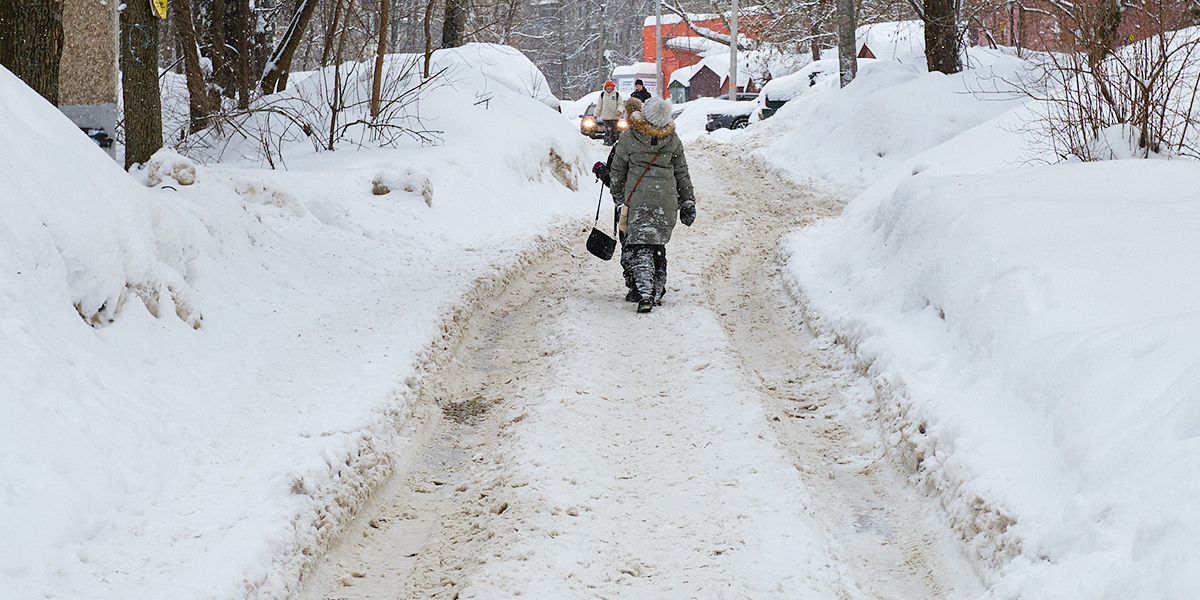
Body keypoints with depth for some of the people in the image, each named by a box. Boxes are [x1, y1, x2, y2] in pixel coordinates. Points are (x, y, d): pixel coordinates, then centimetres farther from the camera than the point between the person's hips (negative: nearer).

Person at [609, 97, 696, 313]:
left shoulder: (628, 139, -3)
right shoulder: (673, 140, 4)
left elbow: (617, 172, 6)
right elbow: (682, 174, 11)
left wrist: (618, 197, 22)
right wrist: (688, 202, 18)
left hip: (638, 199, -3)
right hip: (667, 200, 3)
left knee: (640, 247, -4)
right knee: (658, 244, 16)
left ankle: (645, 294, -19)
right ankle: (657, 291, 21)